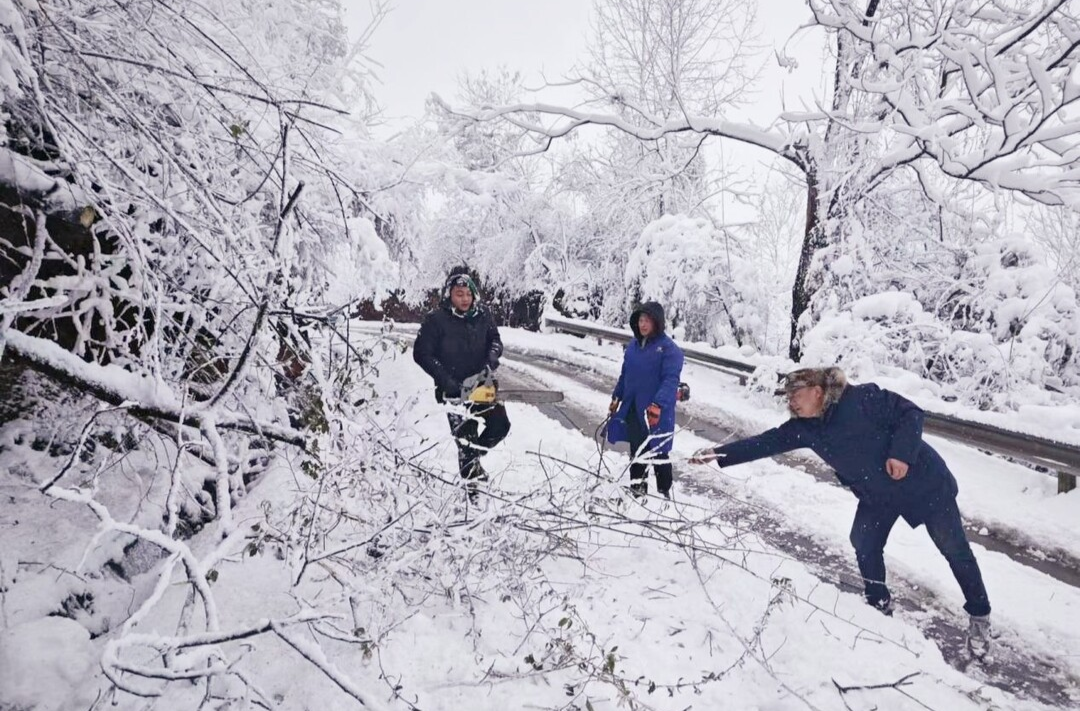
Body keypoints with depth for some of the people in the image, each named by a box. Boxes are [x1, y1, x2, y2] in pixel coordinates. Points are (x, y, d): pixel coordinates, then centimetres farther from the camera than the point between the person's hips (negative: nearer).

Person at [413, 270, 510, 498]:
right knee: (466, 436, -1)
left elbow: (495, 340, 8)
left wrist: (492, 357, -14)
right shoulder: (436, 320, -12)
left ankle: (473, 459, 31)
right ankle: (471, 482, 17)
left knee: (500, 424, 4)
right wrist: (446, 380, -18)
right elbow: (421, 353, -12)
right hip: (454, 389, -4)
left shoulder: (482, 315, 0)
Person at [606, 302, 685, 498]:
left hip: (656, 412, -6)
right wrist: (617, 397, 16)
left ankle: (664, 493, 20)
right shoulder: (634, 345, 8)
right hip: (632, 409, 6)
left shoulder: (669, 349, -12)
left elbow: (670, 380, -21)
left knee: (658, 453, 5)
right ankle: (637, 487, 29)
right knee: (636, 451, 15)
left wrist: (658, 404, -33)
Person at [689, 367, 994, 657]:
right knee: (864, 546, 3)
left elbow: (910, 414, -20)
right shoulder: (803, 428, -9)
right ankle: (879, 604, 26)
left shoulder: (861, 399, -26)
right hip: (877, 496, 6)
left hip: (923, 483, -5)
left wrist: (901, 452, -31)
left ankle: (979, 617, 25)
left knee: (954, 550, 7)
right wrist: (718, 454, -19)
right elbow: (765, 442, -12)